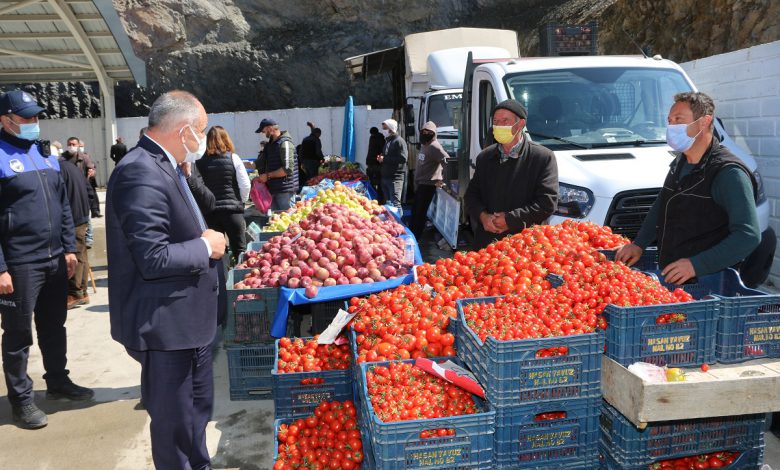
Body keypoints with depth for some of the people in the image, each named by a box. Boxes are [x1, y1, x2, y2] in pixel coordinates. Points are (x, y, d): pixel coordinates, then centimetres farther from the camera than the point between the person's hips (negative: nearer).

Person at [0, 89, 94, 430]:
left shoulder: (44, 153, 12)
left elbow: (63, 205, 16)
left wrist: (69, 248, 11)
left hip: (55, 260, 7)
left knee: (54, 326, 18)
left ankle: (58, 381, 34)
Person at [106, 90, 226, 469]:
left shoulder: (164, 167, 9)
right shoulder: (142, 173, -23)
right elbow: (153, 259, -28)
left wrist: (206, 238, 3)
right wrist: (205, 247, -14)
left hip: (188, 317, 10)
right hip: (166, 324, -10)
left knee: (198, 406, 24)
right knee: (174, 420, 7)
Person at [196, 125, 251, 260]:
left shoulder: (200, 162, -1)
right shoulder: (233, 158, -3)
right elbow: (245, 185, -5)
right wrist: (241, 202, 12)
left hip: (209, 211, 2)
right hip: (232, 209, -1)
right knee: (239, 249, 7)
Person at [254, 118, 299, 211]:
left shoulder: (285, 143, -14)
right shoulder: (270, 144, 15)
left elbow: (287, 169, -23)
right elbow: (259, 163, 22)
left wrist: (268, 175, -16)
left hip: (284, 190, -9)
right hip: (273, 189, 9)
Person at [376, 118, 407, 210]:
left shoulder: (399, 141, -9)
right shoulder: (387, 141, 18)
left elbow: (403, 158, -21)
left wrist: (384, 159, -17)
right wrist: (380, 158, 7)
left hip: (395, 178, -9)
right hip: (385, 177, 9)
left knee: (395, 203, -13)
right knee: (387, 203, 13)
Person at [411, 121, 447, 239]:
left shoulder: (434, 147, -15)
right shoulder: (423, 145, 16)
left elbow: (446, 161, -25)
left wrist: (442, 179, -20)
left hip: (428, 185, -9)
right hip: (419, 184, 9)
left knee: (420, 212, -3)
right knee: (415, 211, 17)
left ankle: (415, 237, 5)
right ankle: (412, 234, 28)